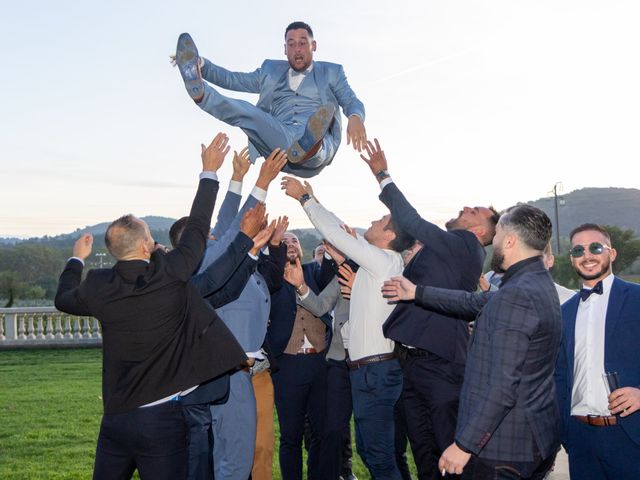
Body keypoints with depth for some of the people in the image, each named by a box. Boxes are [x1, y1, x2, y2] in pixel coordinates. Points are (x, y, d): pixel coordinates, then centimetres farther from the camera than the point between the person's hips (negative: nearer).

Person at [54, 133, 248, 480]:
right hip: (162, 418, -3)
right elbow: (197, 228, 0)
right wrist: (209, 172, 11)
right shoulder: (171, 274, -14)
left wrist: (76, 259, 34)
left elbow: (63, 299, 16)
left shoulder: (98, 287, -6)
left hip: (116, 417, 4)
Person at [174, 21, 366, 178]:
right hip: (277, 146, 3)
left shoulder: (331, 72, 23)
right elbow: (232, 79, 25)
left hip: (320, 147, -2)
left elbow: (352, 102, 9)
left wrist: (355, 118, -16)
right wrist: (201, 66, 7)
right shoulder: (271, 70, 29)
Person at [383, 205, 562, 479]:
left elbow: (502, 387, -26)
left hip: (500, 450, -9)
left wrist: (464, 445, -21)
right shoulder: (540, 284, 9)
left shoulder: (514, 296, -22)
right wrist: (416, 292, 26)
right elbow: (476, 304, 20)